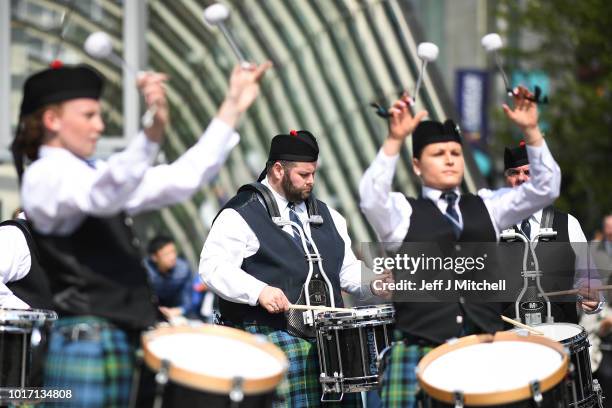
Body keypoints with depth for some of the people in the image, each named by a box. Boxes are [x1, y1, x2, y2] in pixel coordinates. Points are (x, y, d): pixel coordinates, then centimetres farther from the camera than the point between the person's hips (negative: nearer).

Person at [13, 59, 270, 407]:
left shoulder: (97, 173, 20)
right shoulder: (44, 176, -8)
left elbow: (182, 179, 17)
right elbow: (101, 197, -30)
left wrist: (233, 107, 13)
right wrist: (155, 130, -44)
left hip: (126, 337, 9)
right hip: (88, 339, -9)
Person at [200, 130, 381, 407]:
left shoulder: (326, 215, 21)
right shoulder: (240, 215, -2)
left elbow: (347, 269, 24)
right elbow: (213, 267, -12)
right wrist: (259, 291, -25)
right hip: (271, 338, -7)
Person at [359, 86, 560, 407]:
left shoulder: (486, 207, 18)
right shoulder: (403, 212, 6)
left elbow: (545, 189, 8)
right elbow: (371, 200, -15)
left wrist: (530, 131, -5)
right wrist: (394, 139, -25)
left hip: (486, 350, 3)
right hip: (421, 354, -3)